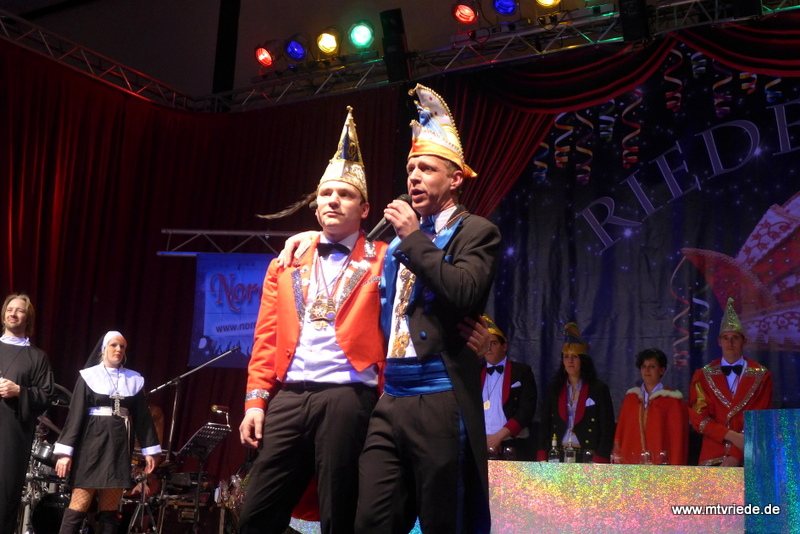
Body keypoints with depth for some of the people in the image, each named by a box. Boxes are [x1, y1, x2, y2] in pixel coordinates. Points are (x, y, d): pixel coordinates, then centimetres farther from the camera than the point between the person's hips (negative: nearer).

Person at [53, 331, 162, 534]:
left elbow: (142, 416, 11)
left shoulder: (134, 380, 10)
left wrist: (149, 449, 6)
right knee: (79, 505, -7)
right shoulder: (89, 376, 1)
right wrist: (65, 451, -10)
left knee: (110, 508, 4)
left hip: (119, 443, 3)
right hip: (93, 441, -3)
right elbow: (75, 414, -4)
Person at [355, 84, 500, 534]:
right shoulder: (399, 240, 20)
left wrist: (413, 237, -11)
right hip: (389, 403, 6)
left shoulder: (476, 232, 1)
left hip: (441, 404, -6)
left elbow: (464, 294, -17)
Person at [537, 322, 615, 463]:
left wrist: (599, 462, -11)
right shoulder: (554, 389, 11)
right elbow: (545, 425, 11)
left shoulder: (599, 389, 1)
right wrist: (542, 460, 1)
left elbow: (607, 429, -2)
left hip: (587, 457, -3)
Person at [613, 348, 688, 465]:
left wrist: (674, 471, -10)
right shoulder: (630, 398, 12)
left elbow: (678, 438, -2)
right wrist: (619, 463, 5)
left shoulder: (672, 400, 1)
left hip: (660, 464, -3)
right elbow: (621, 432, 12)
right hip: (631, 463, 3)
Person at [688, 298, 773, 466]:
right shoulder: (703, 375, 7)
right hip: (712, 458, 1)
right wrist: (732, 435, -14)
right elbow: (698, 417, -1)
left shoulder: (761, 375, 4)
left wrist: (736, 455, -12)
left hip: (748, 458, 0)